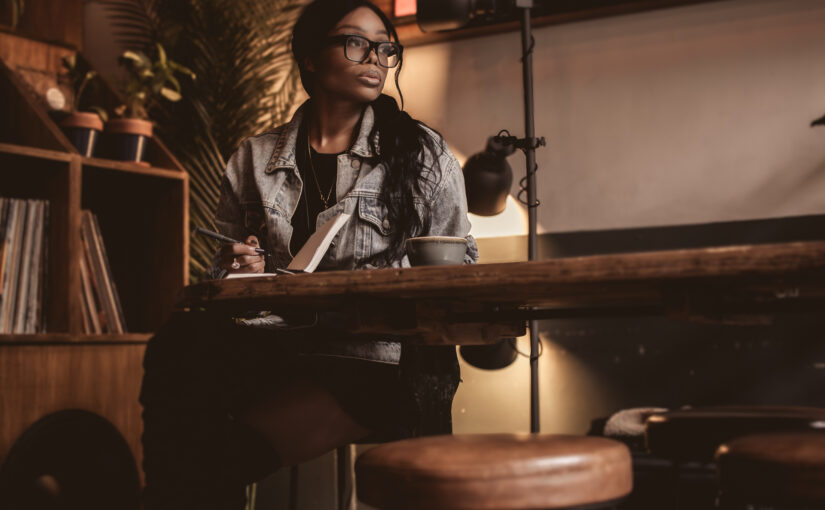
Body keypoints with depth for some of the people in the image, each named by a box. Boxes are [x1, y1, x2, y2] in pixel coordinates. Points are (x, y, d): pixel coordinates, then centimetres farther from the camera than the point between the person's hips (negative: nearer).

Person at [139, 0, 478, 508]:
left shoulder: (422, 152, 10)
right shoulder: (254, 159, 16)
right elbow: (222, 272, 24)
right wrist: (240, 269, 0)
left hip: (374, 354, -3)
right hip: (272, 340, 3)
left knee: (229, 449, -31)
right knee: (183, 342, -32)